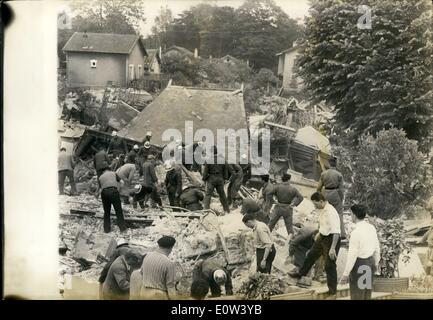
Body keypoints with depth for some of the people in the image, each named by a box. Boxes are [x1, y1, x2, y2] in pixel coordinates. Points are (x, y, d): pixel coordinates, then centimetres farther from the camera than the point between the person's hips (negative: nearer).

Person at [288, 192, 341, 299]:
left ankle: (332, 293, 16)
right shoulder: (322, 210, -1)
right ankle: (300, 273, 52)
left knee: (329, 266, 1)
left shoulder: (331, 213, -29)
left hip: (331, 239, -9)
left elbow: (336, 232, -32)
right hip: (322, 237, 9)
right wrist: (319, 233, 29)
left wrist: (332, 248, -34)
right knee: (311, 255, 27)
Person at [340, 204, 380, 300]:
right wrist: (376, 263, 24)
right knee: (367, 294, 19)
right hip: (370, 262, 8)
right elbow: (376, 247, 10)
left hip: (359, 264, -8)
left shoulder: (356, 232, -25)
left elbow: (352, 254, -23)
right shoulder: (372, 228, 0)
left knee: (357, 295, 4)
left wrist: (346, 273, -16)